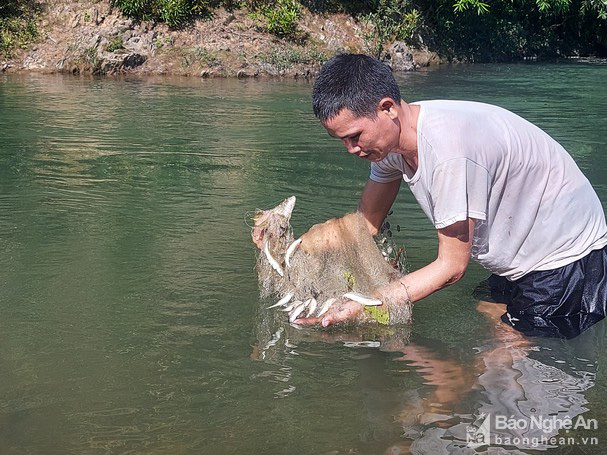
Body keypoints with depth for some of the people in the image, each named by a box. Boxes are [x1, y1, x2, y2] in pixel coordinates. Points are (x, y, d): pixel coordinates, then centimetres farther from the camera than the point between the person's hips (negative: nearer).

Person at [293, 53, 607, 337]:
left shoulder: (449, 151, -36)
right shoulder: (388, 133, -9)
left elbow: (451, 267, -27)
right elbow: (366, 223, 3)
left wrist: (361, 307, -28)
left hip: (564, 260, -8)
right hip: (513, 261, 8)